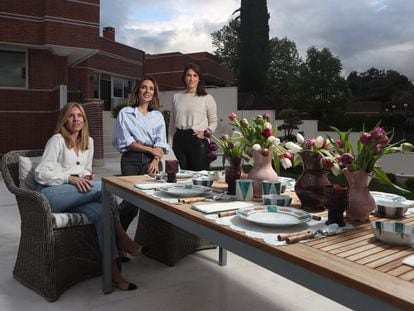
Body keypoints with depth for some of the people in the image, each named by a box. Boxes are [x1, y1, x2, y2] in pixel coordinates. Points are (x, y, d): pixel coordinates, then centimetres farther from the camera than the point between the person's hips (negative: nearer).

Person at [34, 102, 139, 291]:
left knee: (101, 211, -30)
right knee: (102, 186, -29)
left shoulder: (88, 142, 15)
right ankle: (121, 237, -18)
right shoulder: (57, 140, -4)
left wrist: (86, 176, -2)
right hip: (51, 194, -5)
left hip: (75, 195, 5)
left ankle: (113, 270, -31)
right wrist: (70, 178, -21)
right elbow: (40, 174, -9)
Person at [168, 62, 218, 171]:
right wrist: (170, 143, 11)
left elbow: (214, 121, 8)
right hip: (179, 139, 3)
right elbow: (172, 122, 16)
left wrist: (205, 132, -10)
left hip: (198, 140, -3)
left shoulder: (207, 98, 4)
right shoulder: (177, 97, 13)